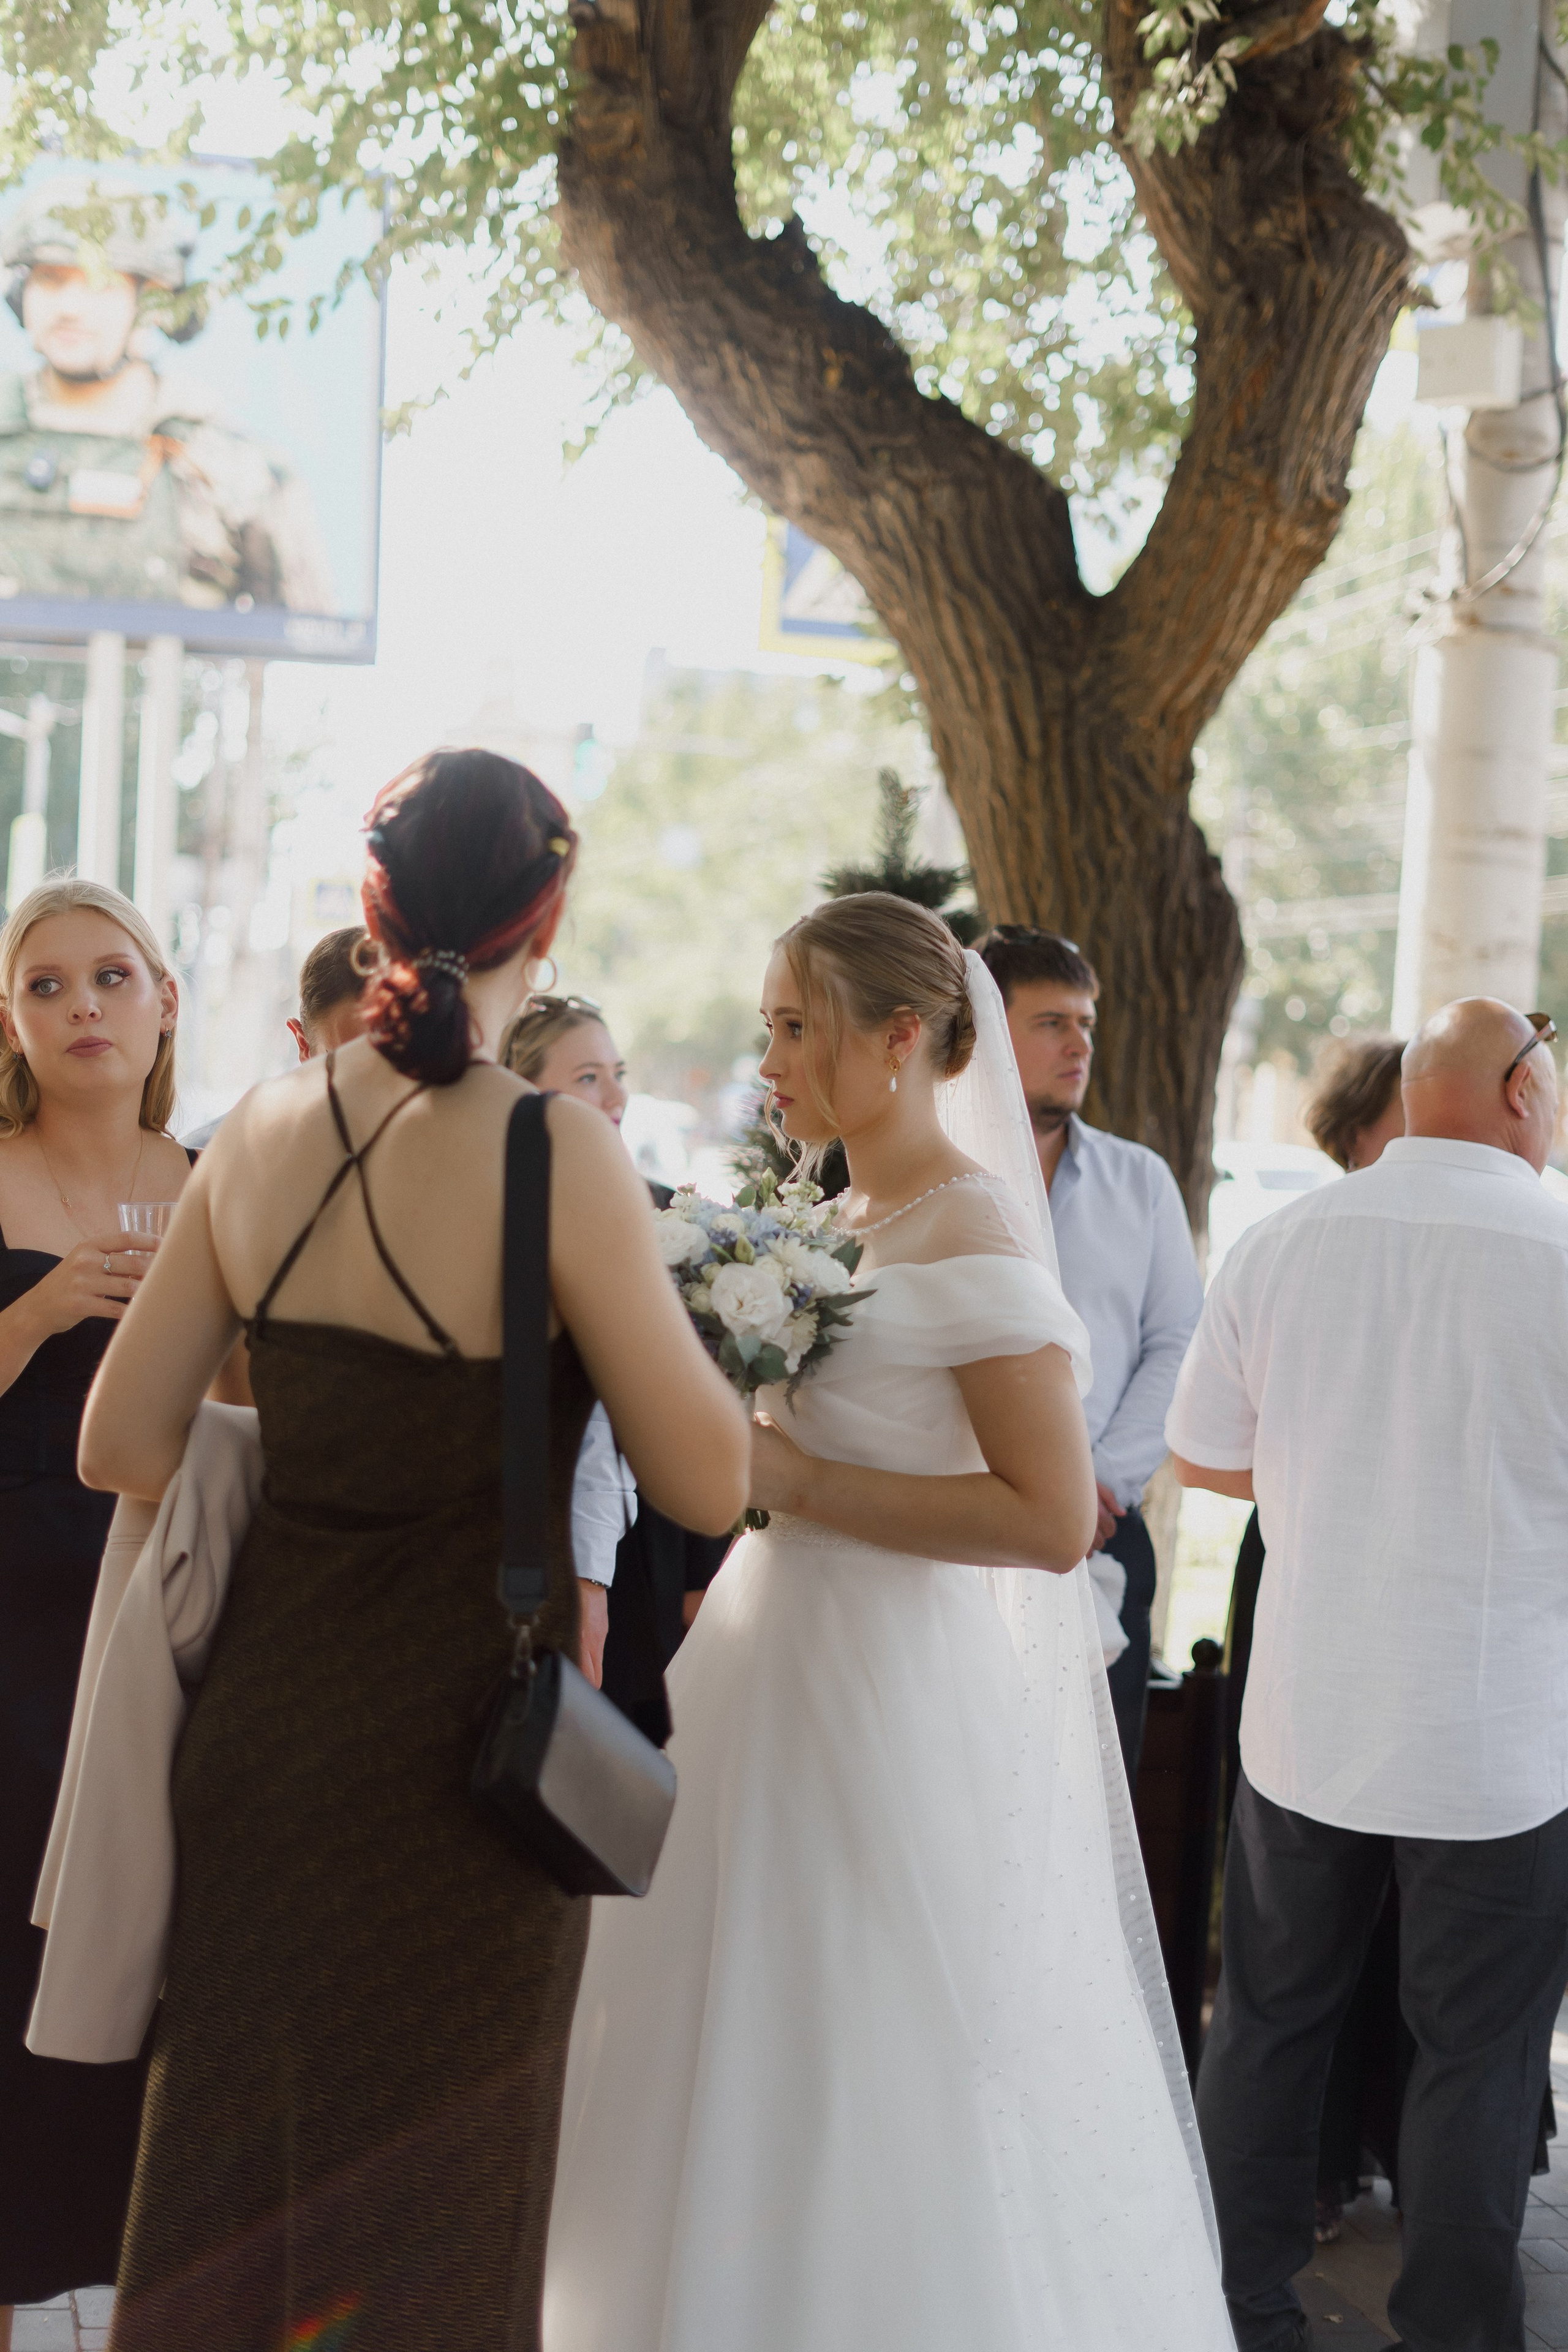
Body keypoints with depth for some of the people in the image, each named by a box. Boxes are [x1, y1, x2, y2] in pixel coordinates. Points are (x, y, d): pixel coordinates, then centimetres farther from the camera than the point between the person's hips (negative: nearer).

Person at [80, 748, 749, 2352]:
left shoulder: (265, 1128, -1)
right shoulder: (553, 1151, -17)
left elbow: (121, 1450, 4)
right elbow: (708, 1485, -13)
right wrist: (672, 1305, 4)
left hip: (261, 1721, 5)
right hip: (455, 1738, -5)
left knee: (230, 2186, 20)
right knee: (417, 2220, 12)